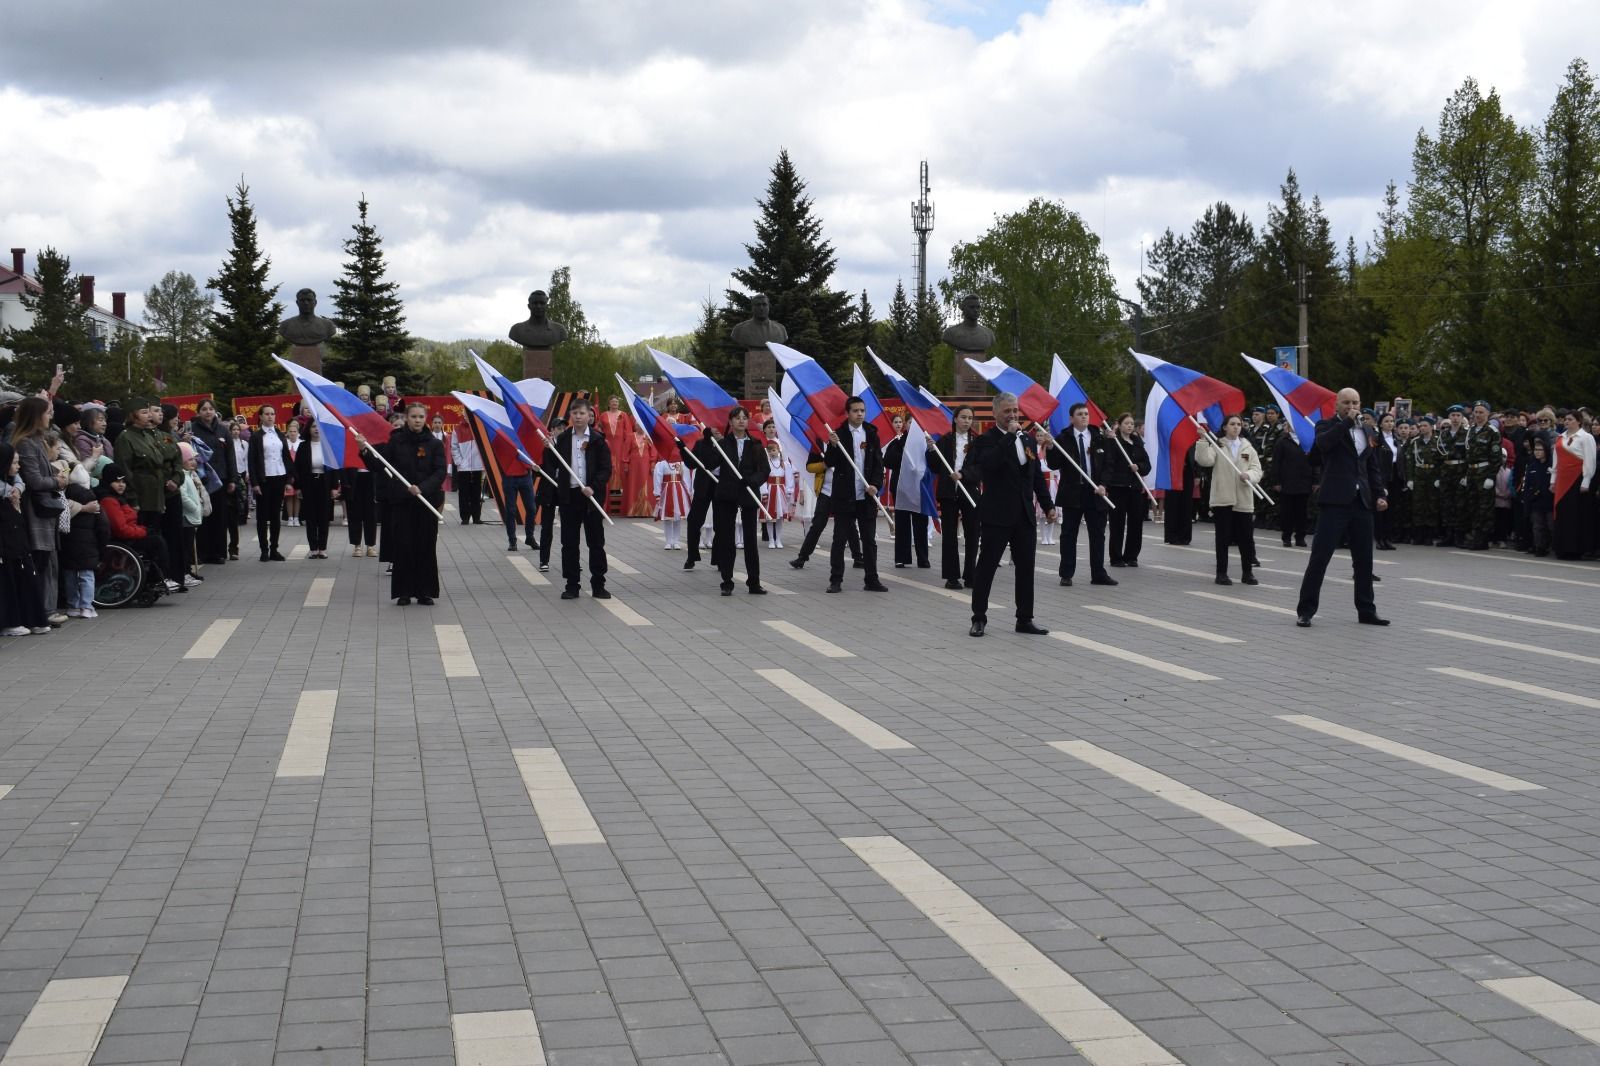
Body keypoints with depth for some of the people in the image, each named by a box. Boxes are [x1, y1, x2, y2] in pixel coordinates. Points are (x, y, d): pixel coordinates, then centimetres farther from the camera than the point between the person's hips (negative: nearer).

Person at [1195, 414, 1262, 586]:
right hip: (1222, 499, -2)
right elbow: (1205, 460, -14)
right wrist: (1203, 442, -24)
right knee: (1223, 538, 0)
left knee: (1246, 539, 4)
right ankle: (1221, 573, 6)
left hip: (1244, 500, 3)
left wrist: (1248, 475, -17)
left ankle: (1248, 572, 15)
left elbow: (1257, 470, 4)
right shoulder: (1217, 446, 4)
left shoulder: (1248, 448, 13)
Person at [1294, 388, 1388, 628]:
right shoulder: (1327, 426, 2)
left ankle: (1366, 610, 19)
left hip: (1361, 502, 5)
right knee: (1319, 557, -6)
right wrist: (1347, 421, -16)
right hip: (1335, 500, -5)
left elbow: (1372, 470, 21)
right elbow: (1323, 443, -22)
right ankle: (1305, 610, 0)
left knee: (1364, 559, 9)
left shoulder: (1368, 433, 17)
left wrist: (1378, 495, 8)